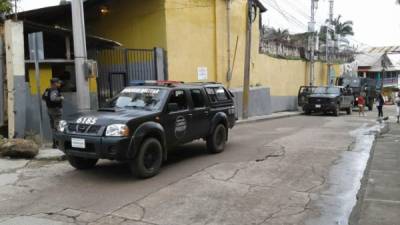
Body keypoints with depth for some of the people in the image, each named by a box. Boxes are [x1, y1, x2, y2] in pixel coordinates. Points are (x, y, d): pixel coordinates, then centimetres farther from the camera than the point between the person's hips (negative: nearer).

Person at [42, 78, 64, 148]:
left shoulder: (47, 91, 10)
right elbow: (53, 98, -34)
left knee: (53, 127, 15)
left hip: (49, 110, 10)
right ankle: (56, 143, -9)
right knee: (57, 127, -7)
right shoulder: (55, 91, -18)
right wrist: (60, 98, -20)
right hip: (56, 109, -10)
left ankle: (54, 142, 21)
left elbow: (43, 97, 20)